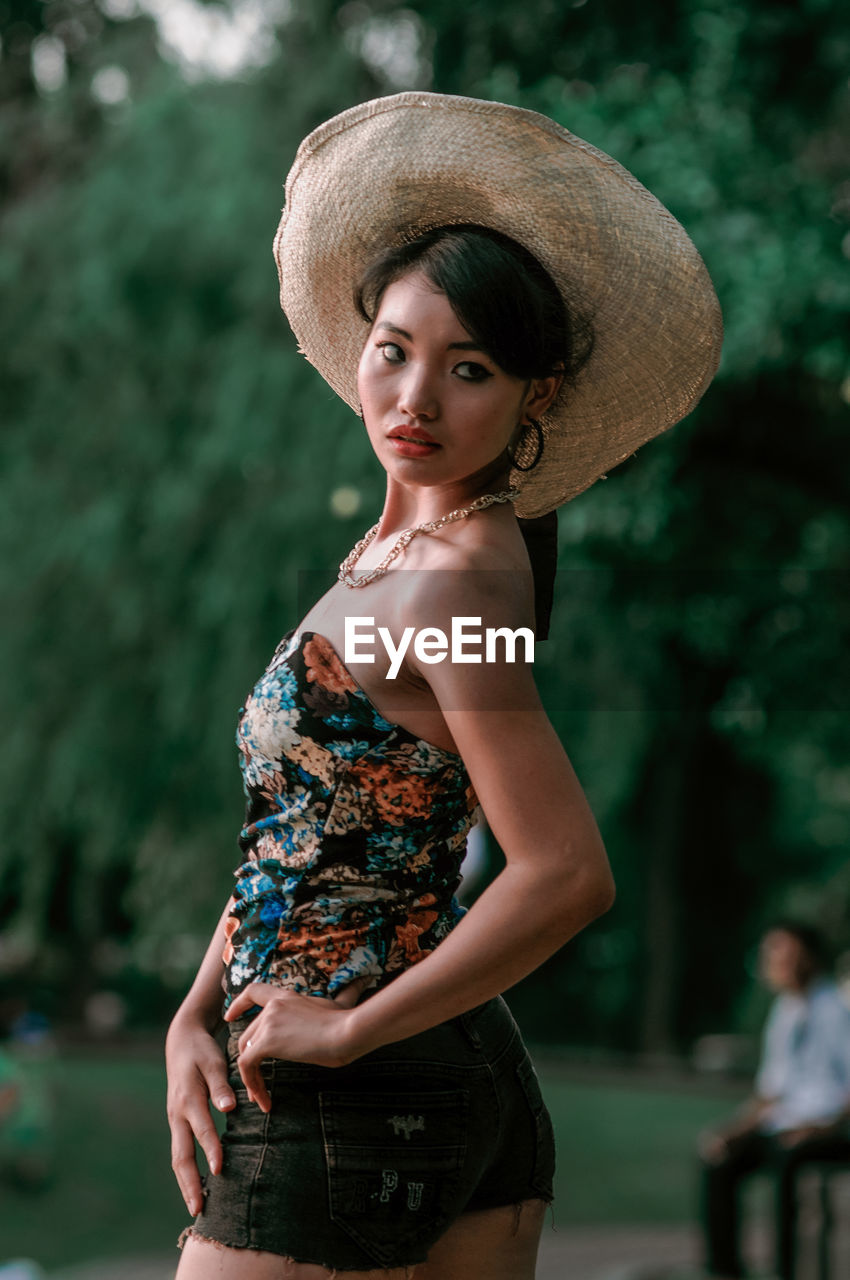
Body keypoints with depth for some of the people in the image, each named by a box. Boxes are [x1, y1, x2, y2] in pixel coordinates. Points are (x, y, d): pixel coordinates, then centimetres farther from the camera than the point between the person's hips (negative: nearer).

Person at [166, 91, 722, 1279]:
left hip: (349, 1101, -9)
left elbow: (569, 873, -26)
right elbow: (294, 822, 14)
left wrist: (345, 1028, -17)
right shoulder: (397, 545, 9)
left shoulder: (448, 584, -18)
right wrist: (196, 1016, 4)